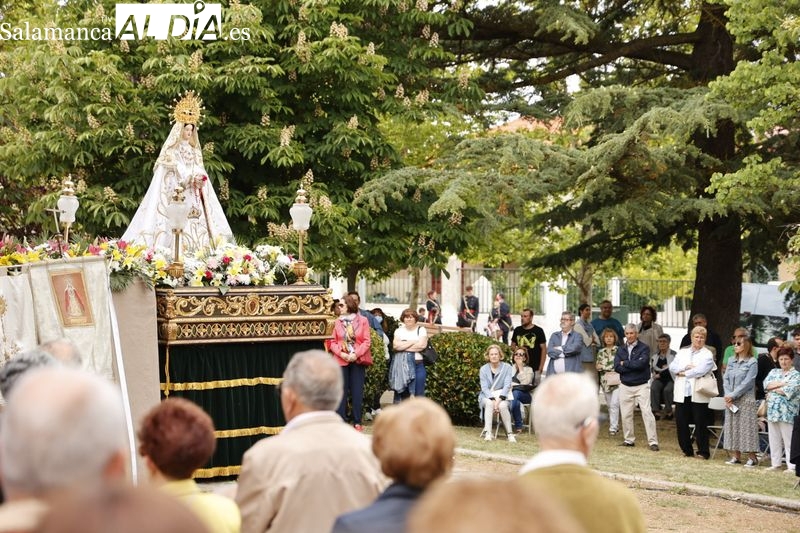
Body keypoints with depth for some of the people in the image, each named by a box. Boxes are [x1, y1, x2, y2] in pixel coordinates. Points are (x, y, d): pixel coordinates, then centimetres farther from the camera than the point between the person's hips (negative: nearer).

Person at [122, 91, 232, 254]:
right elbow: (177, 172, -9)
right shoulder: (171, 150, 1)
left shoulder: (194, 150, 20)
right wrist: (192, 179, -18)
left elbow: (200, 172, 13)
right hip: (176, 195, -6)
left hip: (193, 197, 6)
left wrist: (201, 180, -8)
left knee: (197, 227, -5)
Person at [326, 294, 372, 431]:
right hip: (341, 361, 1)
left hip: (358, 361, -1)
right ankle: (341, 421, 6)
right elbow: (332, 341, 3)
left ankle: (357, 422, 8)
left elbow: (367, 341, -2)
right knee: (342, 392, 2)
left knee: (357, 392, 2)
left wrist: (356, 354, -13)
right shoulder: (337, 322, 5)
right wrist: (341, 353, -12)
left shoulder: (362, 321, 0)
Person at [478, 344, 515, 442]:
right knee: (489, 403, -34)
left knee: (502, 405, -34)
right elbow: (484, 387, -5)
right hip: (487, 396, 1)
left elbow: (507, 385, -8)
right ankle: (488, 432, -39)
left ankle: (509, 433, -27)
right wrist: (493, 399, -23)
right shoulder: (483, 369, 3)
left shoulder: (507, 367, 1)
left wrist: (499, 399, -23)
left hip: (501, 396, 0)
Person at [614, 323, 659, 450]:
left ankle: (653, 441, -8)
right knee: (625, 414, 8)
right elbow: (616, 367, -5)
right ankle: (629, 440, 20)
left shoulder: (644, 348, -4)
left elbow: (641, 363, -20)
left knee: (647, 412, -9)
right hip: (625, 386, 4)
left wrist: (625, 363, -8)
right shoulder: (621, 349, 8)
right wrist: (634, 366, -13)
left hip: (642, 386, -4)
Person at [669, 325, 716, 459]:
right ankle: (687, 450, 18)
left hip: (698, 396, -5)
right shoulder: (682, 352, 16)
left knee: (700, 424, 0)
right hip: (682, 394, 5)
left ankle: (703, 452, 8)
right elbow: (672, 367, 4)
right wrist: (686, 367, -11)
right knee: (681, 423, 6)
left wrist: (683, 373, -7)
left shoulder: (707, 354, 0)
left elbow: (701, 370, -15)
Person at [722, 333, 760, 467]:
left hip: (745, 400, -6)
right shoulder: (731, 361, 10)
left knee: (747, 428, -6)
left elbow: (747, 383, -12)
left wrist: (733, 395, -13)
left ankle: (752, 457, -1)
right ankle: (735, 456, 13)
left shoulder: (752, 363, -7)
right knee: (732, 427, 7)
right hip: (730, 400, 6)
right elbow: (726, 379, 7)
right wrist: (727, 396, -7)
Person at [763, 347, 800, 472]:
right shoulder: (774, 372, 16)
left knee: (788, 440, -6)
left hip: (787, 413, -6)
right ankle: (775, 463, 17)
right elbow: (766, 383, 1)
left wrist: (773, 388, -3)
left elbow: (789, 391, -14)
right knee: (774, 439, 9)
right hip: (772, 410, 6)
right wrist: (781, 383, -11)